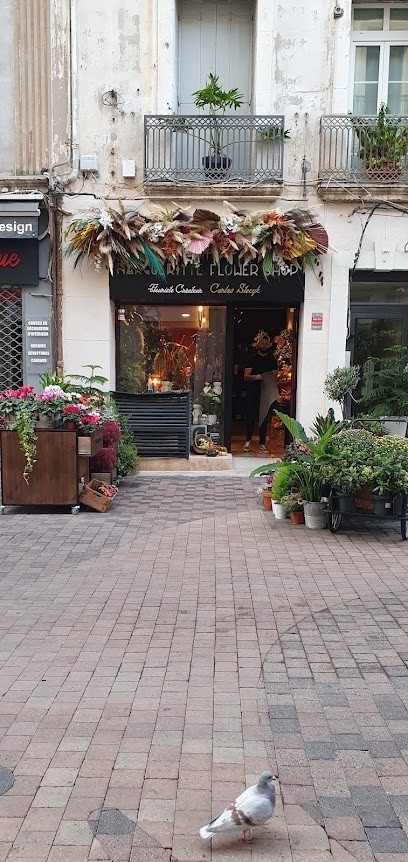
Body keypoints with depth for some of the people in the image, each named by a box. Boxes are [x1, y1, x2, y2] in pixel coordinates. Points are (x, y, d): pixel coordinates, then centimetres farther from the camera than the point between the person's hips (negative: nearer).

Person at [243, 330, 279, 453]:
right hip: (253, 392, -1)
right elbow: (246, 376, -2)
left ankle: (262, 444, 9)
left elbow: (274, 377, 8)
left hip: (266, 393, 2)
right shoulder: (252, 358, 4)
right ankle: (248, 441, 17)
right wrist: (255, 377, -22)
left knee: (264, 418, 2)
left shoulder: (272, 359, 10)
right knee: (251, 417, -1)